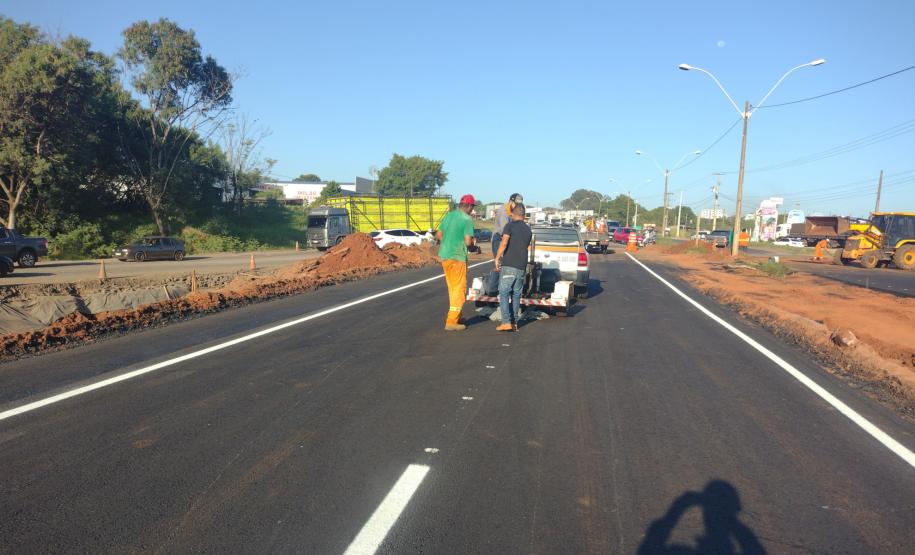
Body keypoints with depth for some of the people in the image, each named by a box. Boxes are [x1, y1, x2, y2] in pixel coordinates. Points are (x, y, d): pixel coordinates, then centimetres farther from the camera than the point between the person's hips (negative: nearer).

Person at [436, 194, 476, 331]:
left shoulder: (448, 215, 9)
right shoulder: (467, 219, -12)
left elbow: (438, 235, 14)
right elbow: (468, 241, -18)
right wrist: (473, 243, 3)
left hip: (444, 255, 7)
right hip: (457, 257, -7)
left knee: (452, 288, 19)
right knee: (459, 289, 1)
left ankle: (456, 316, 30)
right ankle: (451, 322, 0)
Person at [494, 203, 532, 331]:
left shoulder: (510, 226, -4)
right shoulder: (528, 229, 14)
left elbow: (504, 243, -16)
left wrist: (497, 258, -10)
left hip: (508, 265, -5)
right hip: (522, 267, 5)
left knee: (504, 293, -1)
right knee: (516, 295, 12)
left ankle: (506, 322, -8)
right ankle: (515, 323, 12)